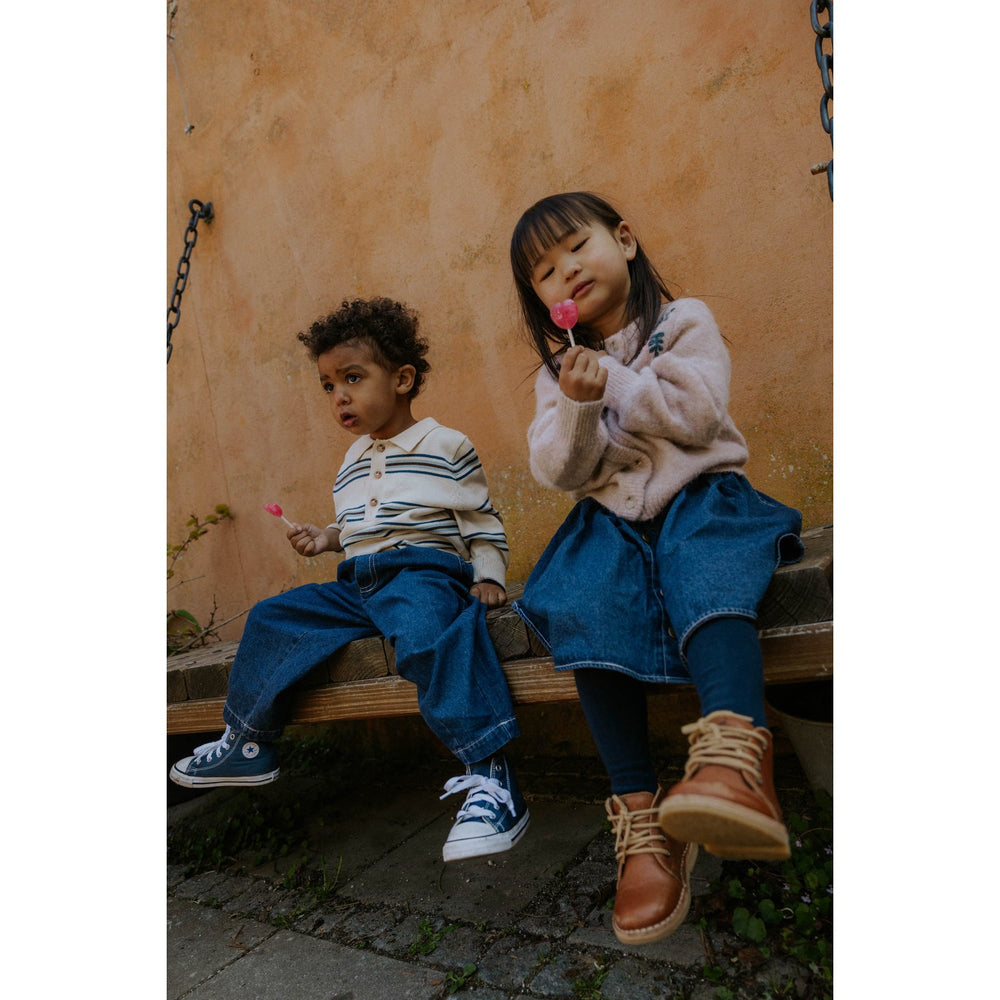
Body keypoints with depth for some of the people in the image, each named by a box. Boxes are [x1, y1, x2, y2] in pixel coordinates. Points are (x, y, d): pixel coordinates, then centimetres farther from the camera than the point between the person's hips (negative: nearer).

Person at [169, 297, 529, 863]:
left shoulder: (446, 446, -1)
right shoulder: (353, 462, 20)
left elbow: (483, 523, 1)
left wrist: (488, 579, -12)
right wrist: (327, 538, 12)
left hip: (425, 572, -8)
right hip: (358, 584, 8)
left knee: (423, 632, -39)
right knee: (272, 620, 4)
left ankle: (491, 776, -36)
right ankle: (247, 747, 20)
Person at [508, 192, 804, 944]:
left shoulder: (684, 322, 9)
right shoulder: (557, 370, 17)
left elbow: (699, 413, -8)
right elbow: (559, 473, 4)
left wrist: (613, 381, -10)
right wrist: (579, 408, -14)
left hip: (699, 495, -2)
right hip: (612, 517, 2)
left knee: (704, 576, -35)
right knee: (587, 612, -27)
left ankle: (735, 756, -56)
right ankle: (643, 819, -25)